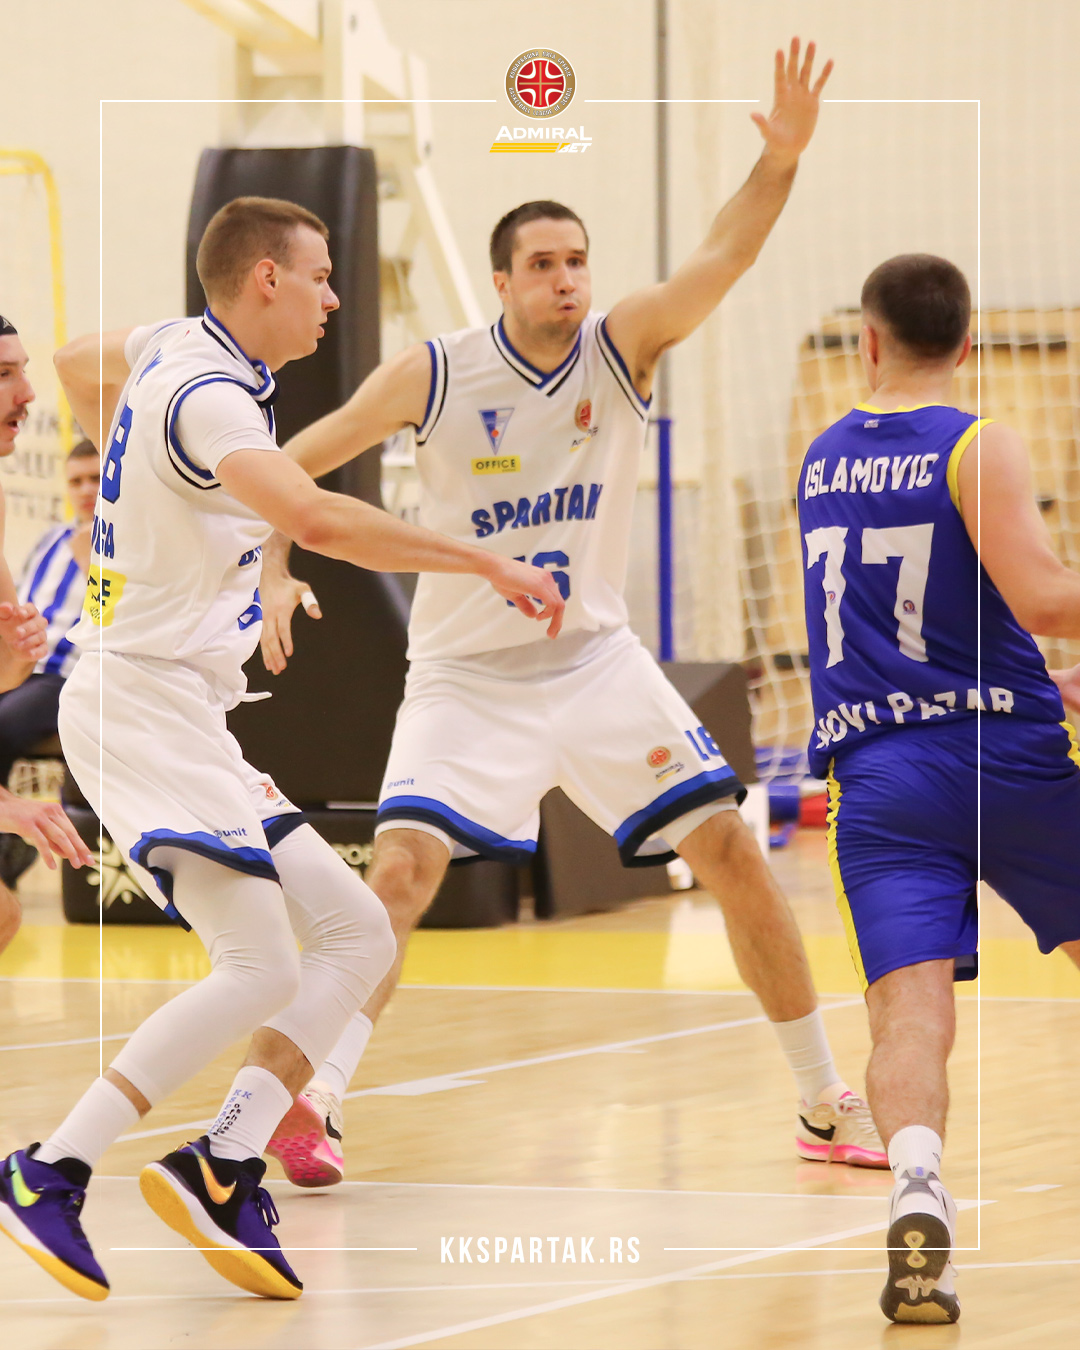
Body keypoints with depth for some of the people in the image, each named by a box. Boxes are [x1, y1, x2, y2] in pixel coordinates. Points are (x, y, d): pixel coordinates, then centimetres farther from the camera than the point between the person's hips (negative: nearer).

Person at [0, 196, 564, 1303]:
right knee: (260, 966, -19)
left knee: (356, 932, 5)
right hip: (144, 704, -10)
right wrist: (489, 563, -31)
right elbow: (318, 519, -35)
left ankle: (225, 1168, -5)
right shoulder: (206, 394, -18)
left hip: (188, 722, 10)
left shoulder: (174, 348, 12)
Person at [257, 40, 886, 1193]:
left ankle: (826, 1106, 8)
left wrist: (779, 159, -40)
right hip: (467, 676, -2)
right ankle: (314, 1101, -15)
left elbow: (719, 261, -24)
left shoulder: (621, 348, -7)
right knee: (402, 869, -21)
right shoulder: (434, 376, -11)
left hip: (596, 661, 2)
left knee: (732, 853, -3)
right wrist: (274, 569, -20)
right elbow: (295, 464, -5)